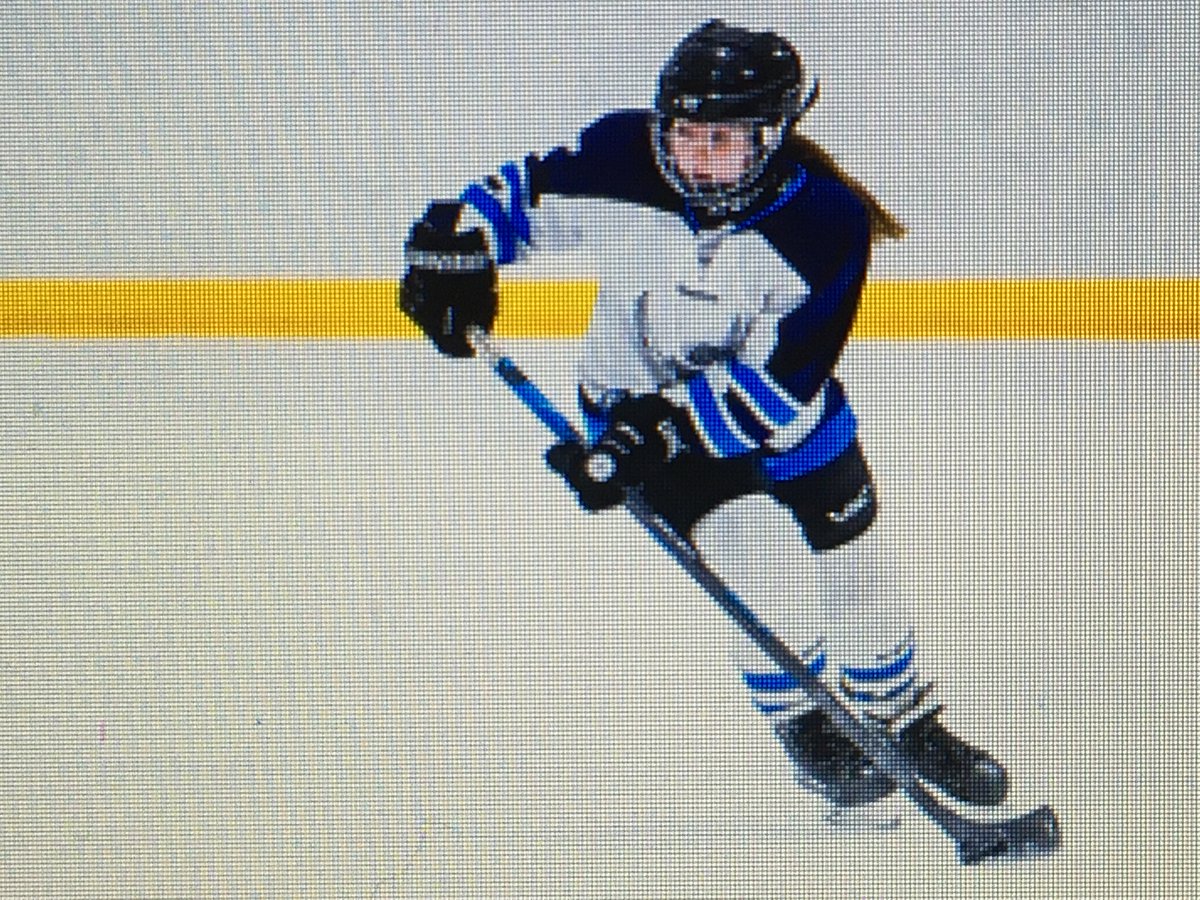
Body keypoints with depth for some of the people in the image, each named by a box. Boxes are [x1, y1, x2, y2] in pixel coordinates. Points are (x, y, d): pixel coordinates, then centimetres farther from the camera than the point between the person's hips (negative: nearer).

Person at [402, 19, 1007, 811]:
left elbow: (775, 386, -30)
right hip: (642, 404, -1)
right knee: (768, 569, -18)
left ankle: (907, 725, 38)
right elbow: (525, 193, -4)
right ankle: (805, 729, 9)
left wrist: (661, 430, -37)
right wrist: (455, 244, -21)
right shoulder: (620, 160, -24)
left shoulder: (825, 223, -29)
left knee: (854, 579, 11)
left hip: (783, 410, 1)